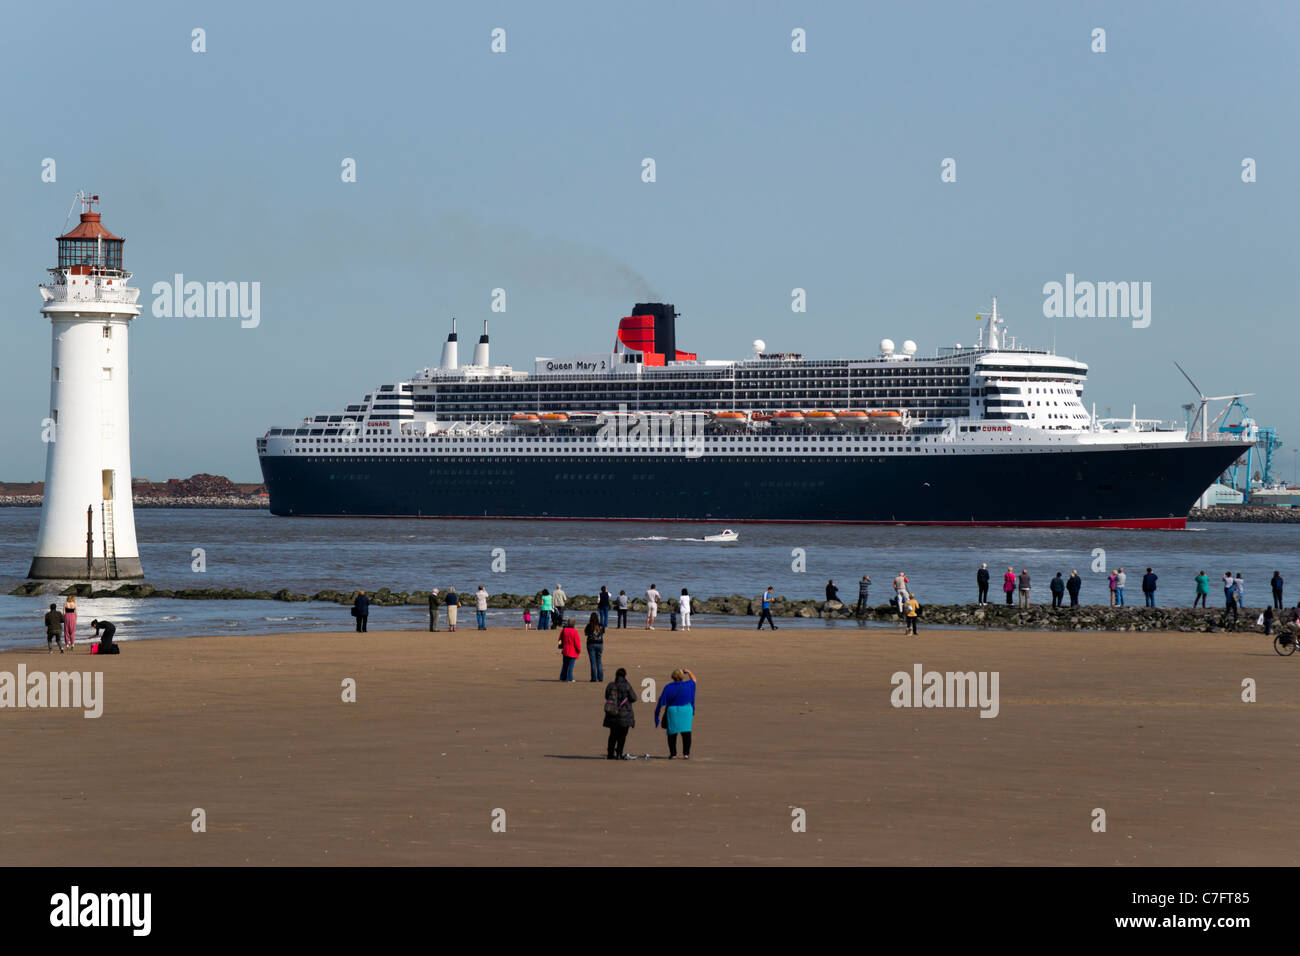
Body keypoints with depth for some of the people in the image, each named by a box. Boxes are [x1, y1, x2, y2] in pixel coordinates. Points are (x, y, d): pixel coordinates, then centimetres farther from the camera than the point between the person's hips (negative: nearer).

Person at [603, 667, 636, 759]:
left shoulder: (610, 686, -1)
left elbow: (606, 697, 10)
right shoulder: (626, 686, -12)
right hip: (624, 715, -4)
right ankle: (619, 753, -1)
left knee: (613, 734, 15)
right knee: (622, 735, 5)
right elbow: (634, 698, -5)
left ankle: (610, 754, 15)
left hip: (611, 715, 4)